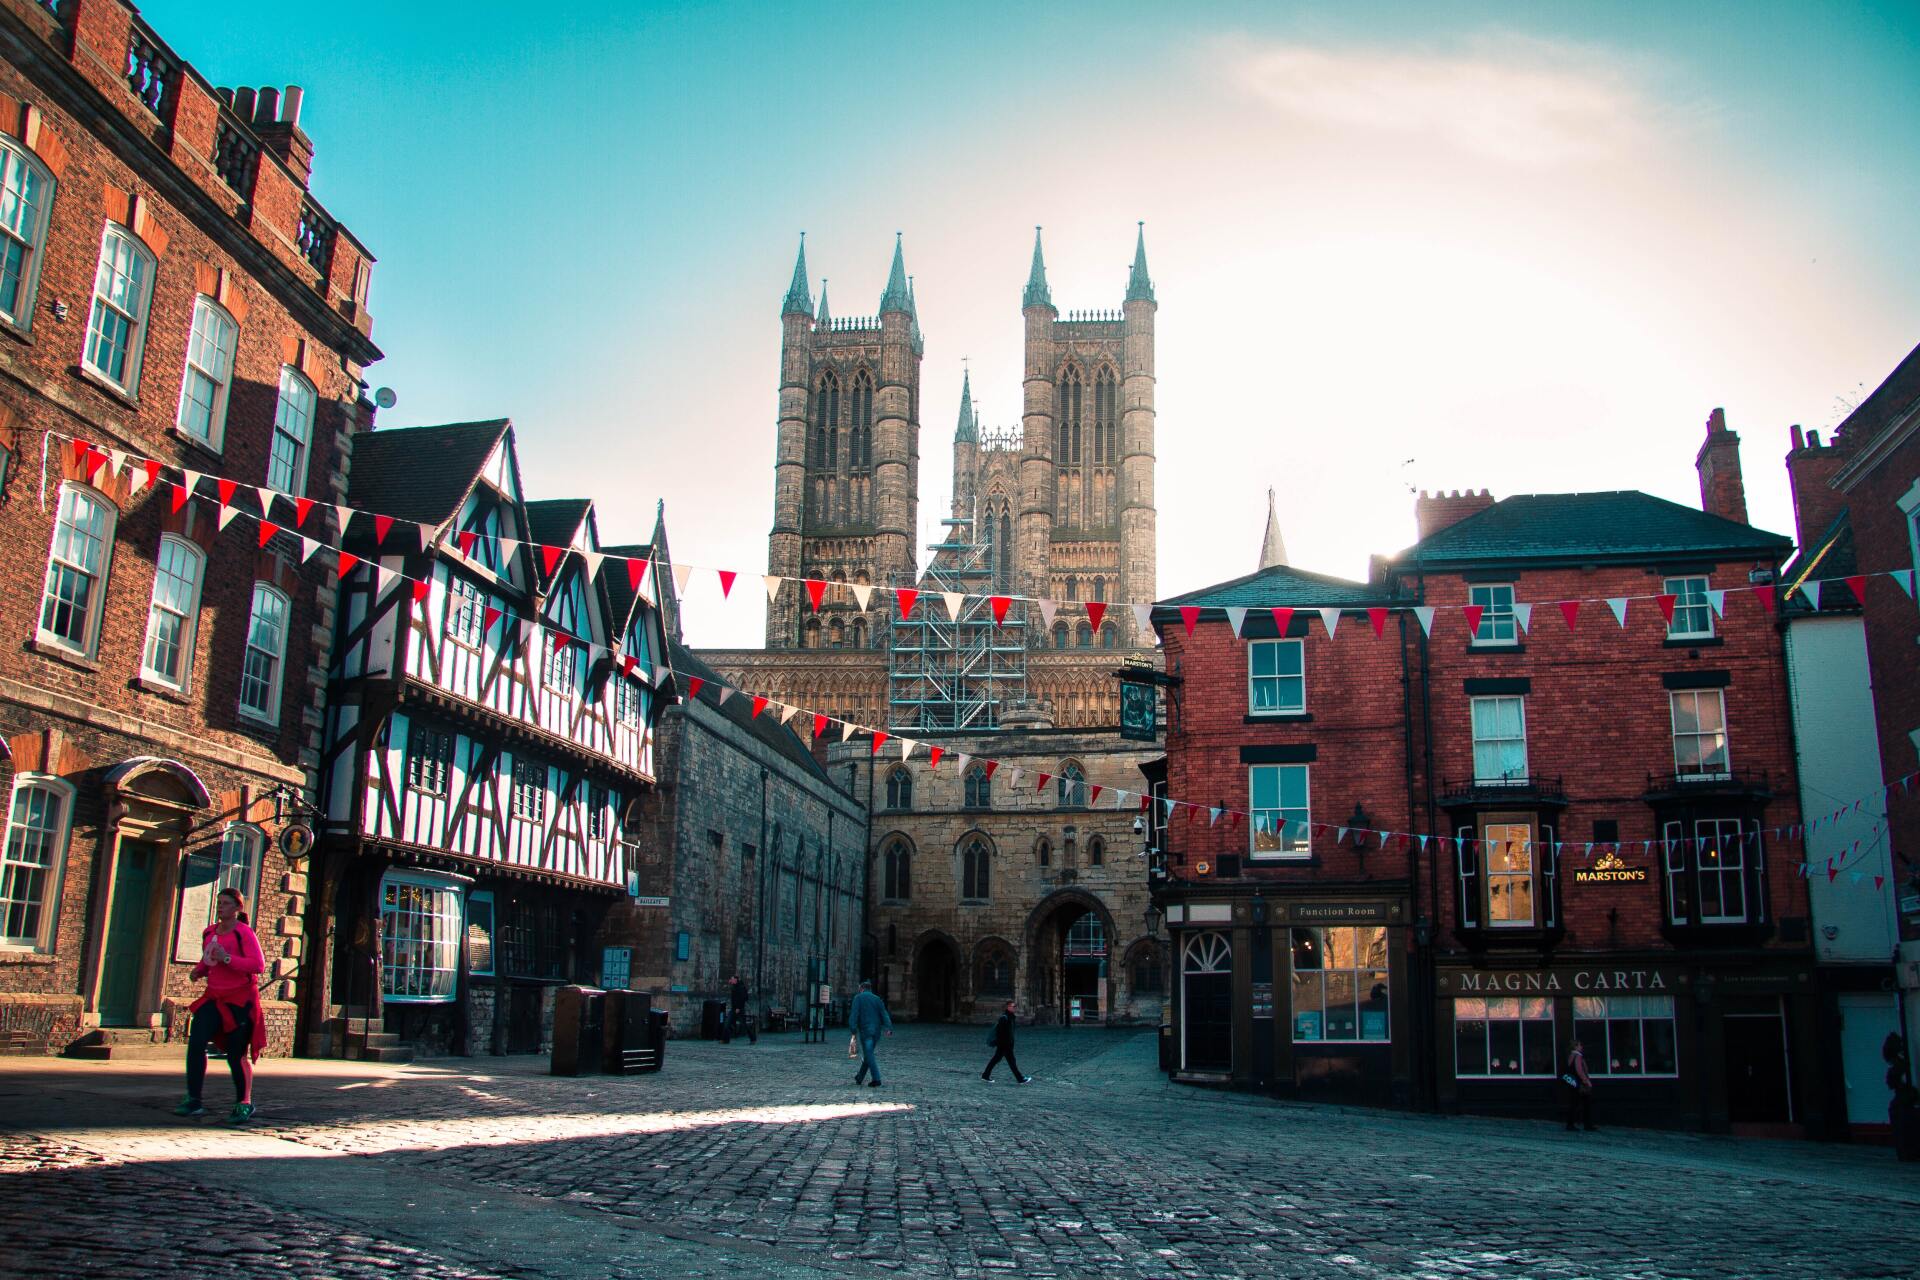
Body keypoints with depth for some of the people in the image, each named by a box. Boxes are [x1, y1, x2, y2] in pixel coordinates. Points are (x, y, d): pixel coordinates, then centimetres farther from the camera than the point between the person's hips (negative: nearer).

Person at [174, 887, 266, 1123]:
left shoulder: (244, 932, -9)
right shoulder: (209, 932, 12)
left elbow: (259, 964, -18)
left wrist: (227, 958, -24)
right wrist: (200, 970, 7)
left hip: (239, 999, -6)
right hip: (214, 997, 6)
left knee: (236, 1054, -1)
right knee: (195, 1042, -11)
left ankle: (244, 1104, 14)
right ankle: (193, 1101, -3)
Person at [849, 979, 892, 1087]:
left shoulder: (858, 998, 1)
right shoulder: (877, 999, 13)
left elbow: (854, 1014, -10)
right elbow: (884, 1014, 0)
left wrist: (854, 1031, -12)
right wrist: (889, 1028, -10)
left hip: (865, 1030, -5)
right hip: (876, 1031, 5)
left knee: (868, 1055, -4)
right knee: (868, 1054, 16)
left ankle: (876, 1079, -14)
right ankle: (859, 1077, 28)